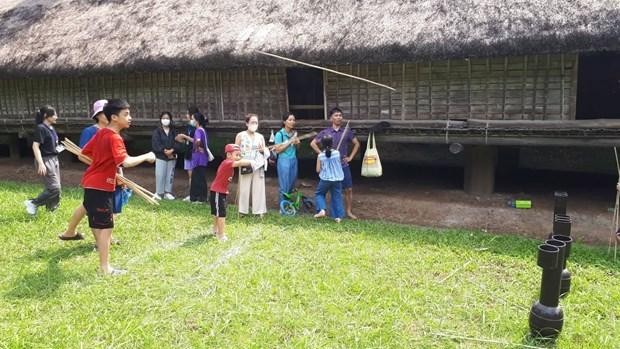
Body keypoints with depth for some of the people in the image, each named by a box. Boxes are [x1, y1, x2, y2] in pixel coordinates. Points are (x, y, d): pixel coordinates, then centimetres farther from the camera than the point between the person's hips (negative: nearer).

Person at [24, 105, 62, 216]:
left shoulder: (51, 128, 12)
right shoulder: (40, 128, -14)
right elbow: (35, 146, -20)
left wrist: (57, 148, 10)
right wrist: (40, 163, -26)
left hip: (54, 159, 9)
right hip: (45, 160, -9)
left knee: (56, 187, 10)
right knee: (54, 188, -12)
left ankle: (51, 209, 20)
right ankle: (32, 203, 3)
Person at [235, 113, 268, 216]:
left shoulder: (260, 137, 10)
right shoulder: (240, 135, 2)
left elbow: (266, 152, 15)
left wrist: (263, 150, -6)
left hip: (258, 166, 3)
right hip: (245, 166, -2)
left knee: (258, 188, 2)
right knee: (244, 189, -1)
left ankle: (259, 210, 9)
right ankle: (243, 210, 9)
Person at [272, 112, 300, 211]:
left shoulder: (294, 133, 7)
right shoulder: (279, 134, -10)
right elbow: (277, 150, -11)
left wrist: (297, 143, -4)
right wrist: (290, 142, -15)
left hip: (294, 160, 5)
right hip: (284, 161, -5)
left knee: (292, 185, 8)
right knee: (284, 186, -1)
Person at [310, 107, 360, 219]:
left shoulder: (347, 131, 1)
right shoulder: (325, 132, -3)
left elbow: (357, 144, 12)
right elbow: (313, 143, 5)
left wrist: (350, 157, 4)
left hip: (343, 165, 1)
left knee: (348, 189, 3)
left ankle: (349, 211, 15)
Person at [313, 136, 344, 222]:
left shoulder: (320, 155, -9)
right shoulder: (337, 153, -5)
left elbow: (318, 170, -4)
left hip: (325, 179, -2)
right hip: (337, 179, 2)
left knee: (319, 194, 19)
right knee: (337, 197, 11)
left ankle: (322, 210, 1)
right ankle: (338, 216, 9)